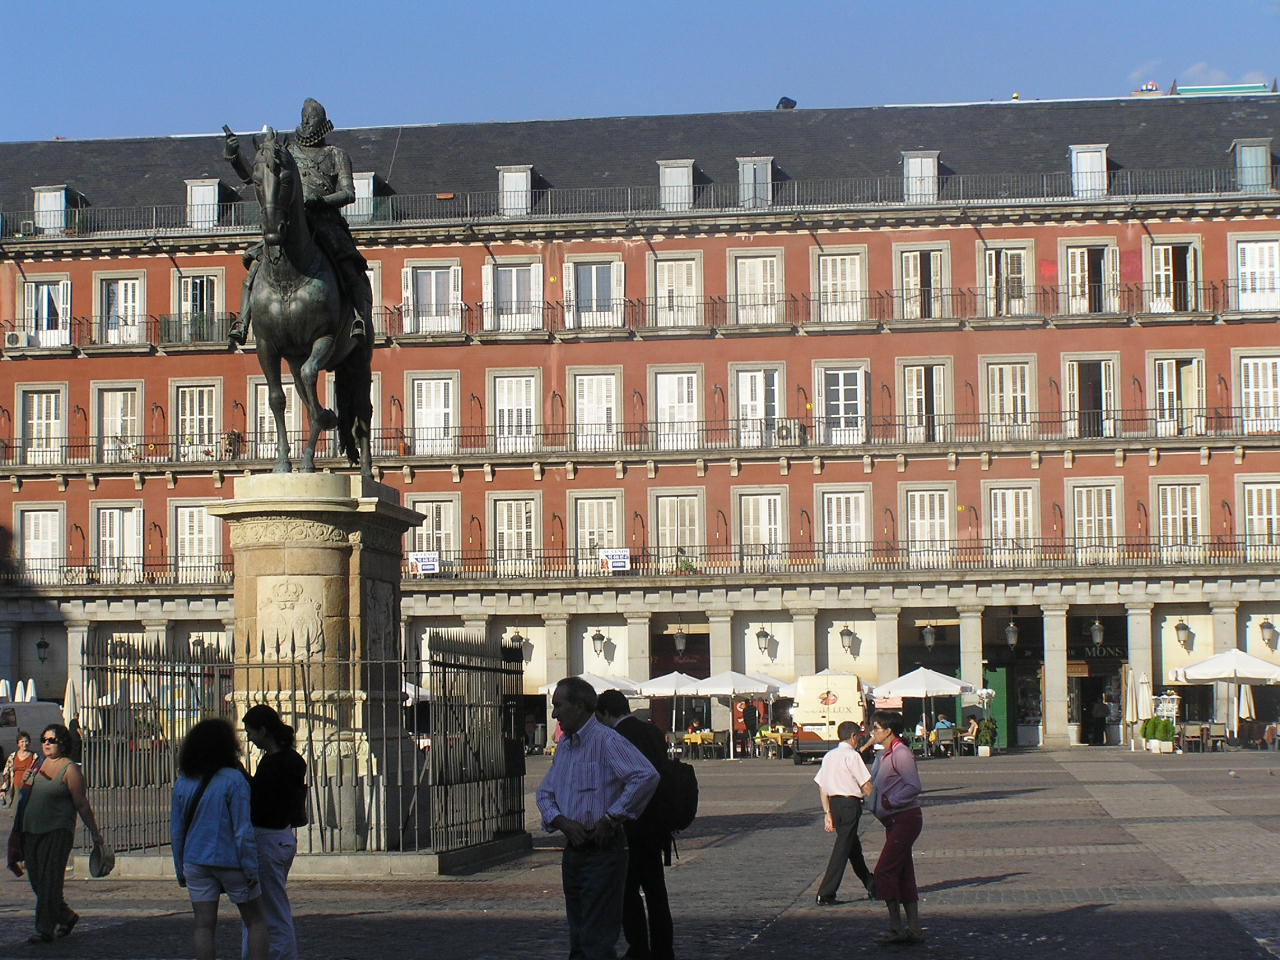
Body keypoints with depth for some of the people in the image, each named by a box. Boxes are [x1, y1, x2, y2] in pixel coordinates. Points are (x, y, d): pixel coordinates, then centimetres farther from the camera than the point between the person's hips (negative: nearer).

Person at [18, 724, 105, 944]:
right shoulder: (37, 764, 13)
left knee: (49, 881, -9)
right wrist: (25, 783, 8)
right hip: (31, 830, 7)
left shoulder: (70, 769, -7)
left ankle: (44, 929, -8)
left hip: (57, 830, -7)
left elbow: (81, 804, -7)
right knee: (36, 880, 10)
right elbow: (25, 796, 27)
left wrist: (94, 832, -8)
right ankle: (66, 916, 29)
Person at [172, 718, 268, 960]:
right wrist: (251, 869, -8)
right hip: (230, 860, -4)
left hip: (196, 862, 4)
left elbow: (176, 831, 7)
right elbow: (243, 830, -13)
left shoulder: (183, 783, 3)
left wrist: (180, 870, 16)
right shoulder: (234, 779, -11)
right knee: (256, 921, 9)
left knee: (204, 926, 4)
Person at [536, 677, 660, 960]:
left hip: (603, 852, -9)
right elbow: (545, 793, 17)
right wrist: (562, 821, -4)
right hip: (573, 849, 9)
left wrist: (611, 819, -19)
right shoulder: (564, 747, 15)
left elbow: (646, 777, -25)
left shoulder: (607, 740, -13)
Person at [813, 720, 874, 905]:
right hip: (850, 803, -8)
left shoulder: (829, 756, 12)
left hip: (834, 803, 8)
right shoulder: (852, 755, -10)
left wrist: (827, 813, 13)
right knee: (842, 848, -5)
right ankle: (825, 895, -8)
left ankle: (872, 886, 33)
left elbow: (821, 787, 11)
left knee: (854, 848, 19)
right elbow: (866, 786, -10)